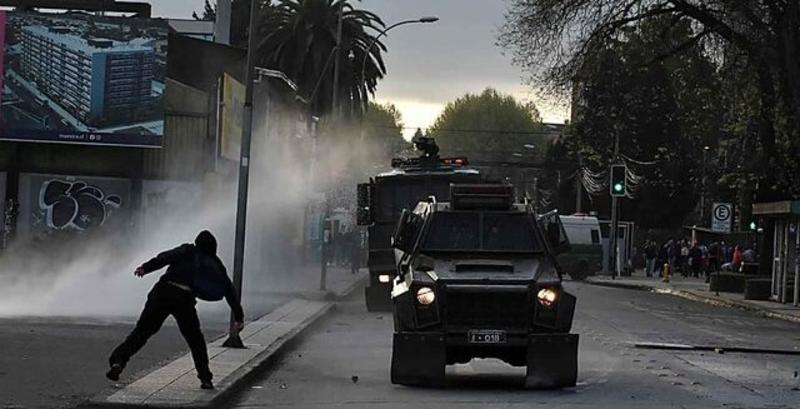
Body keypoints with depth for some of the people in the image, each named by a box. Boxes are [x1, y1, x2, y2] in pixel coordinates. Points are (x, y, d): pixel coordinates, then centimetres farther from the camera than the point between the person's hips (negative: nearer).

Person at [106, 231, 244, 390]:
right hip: (185, 299, 0)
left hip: (161, 292, 0)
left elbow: (166, 257, 1)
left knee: (142, 331, 6)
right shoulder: (215, 264, 25)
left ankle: (118, 361, -8)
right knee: (195, 339, 18)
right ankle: (205, 378, 13)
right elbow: (229, 290, 24)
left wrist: (146, 267, -11)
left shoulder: (187, 250, 22)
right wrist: (239, 317, 26)